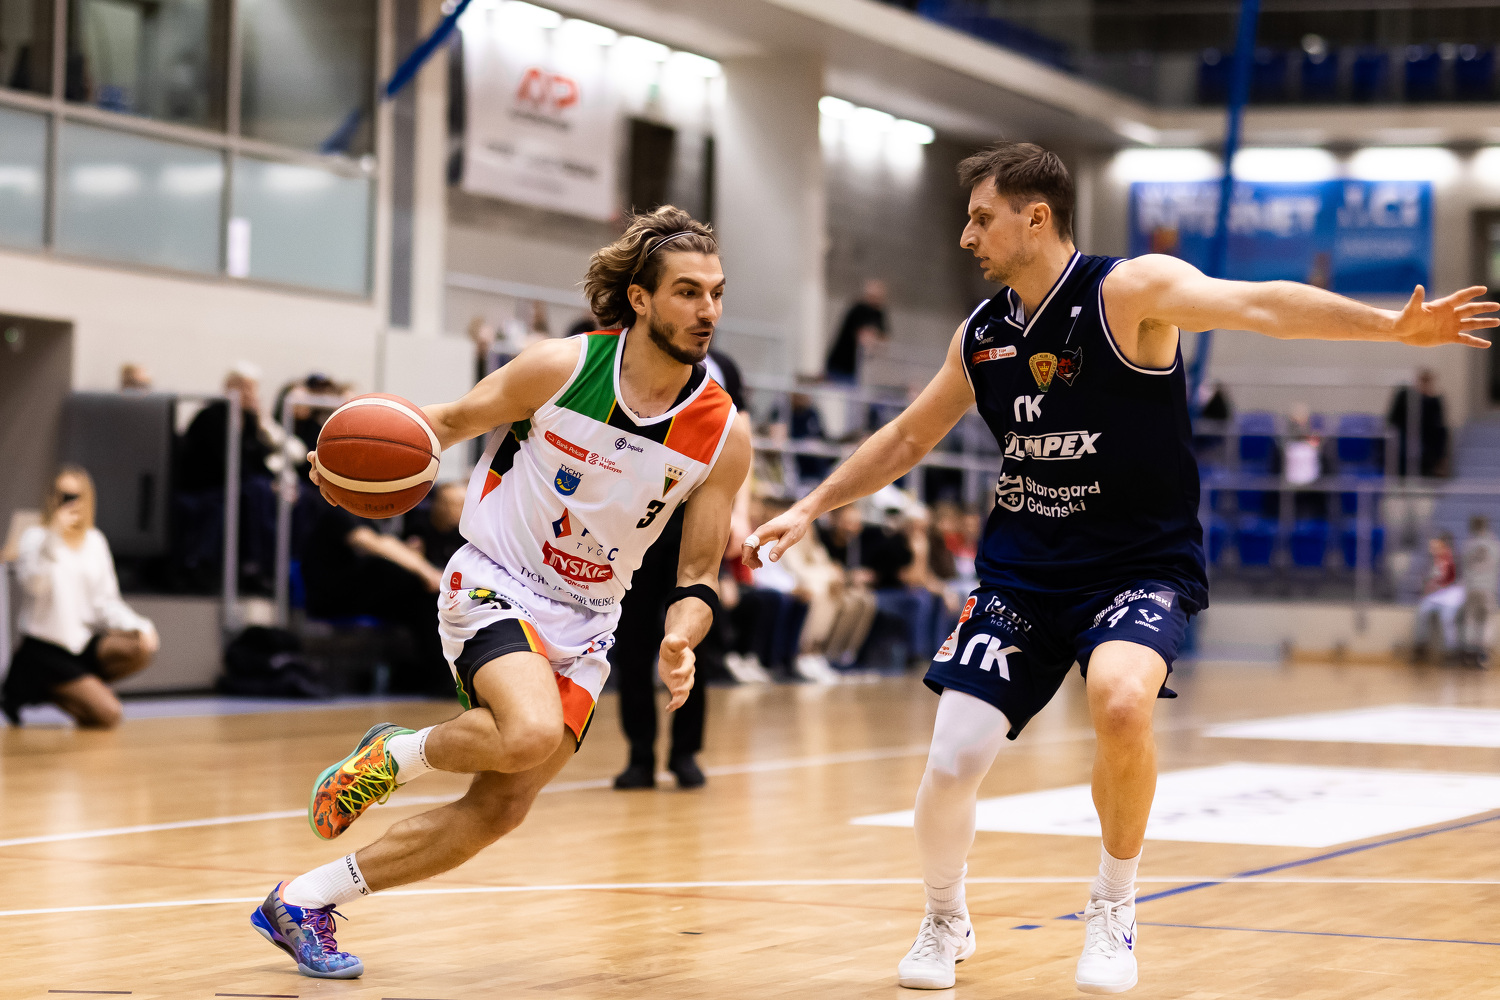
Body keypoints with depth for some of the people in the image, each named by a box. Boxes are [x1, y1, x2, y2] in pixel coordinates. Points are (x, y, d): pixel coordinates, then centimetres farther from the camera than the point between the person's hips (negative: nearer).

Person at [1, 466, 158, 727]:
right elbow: (32, 583, -24)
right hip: (46, 649, -6)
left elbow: (106, 601, 10)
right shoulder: (35, 537, -5)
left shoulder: (94, 541, 11)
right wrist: (55, 534, -30)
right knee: (108, 715, -22)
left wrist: (139, 627, -7)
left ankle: (78, 689, -2)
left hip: (85, 640, 6)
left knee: (142, 649, -25)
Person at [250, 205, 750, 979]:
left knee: (498, 809, -3)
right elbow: (453, 420, 1)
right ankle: (395, 754, -1)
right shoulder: (561, 369, -14)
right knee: (531, 734, -33)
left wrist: (679, 641, -22)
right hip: (493, 587, -4)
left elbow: (698, 576, 0)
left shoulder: (723, 436, -7)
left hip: (584, 623, 4)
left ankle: (304, 902, 13)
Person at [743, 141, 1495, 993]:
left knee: (1121, 700, -34)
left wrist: (1393, 326, -42)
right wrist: (811, 509, 22)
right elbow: (907, 439, 21)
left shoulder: (1131, 291, -13)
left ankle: (1115, 911, -8)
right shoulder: (981, 337, 5)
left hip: (1142, 566, -5)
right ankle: (945, 922, 24)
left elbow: (1254, 304, -29)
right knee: (951, 764, -8)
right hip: (1024, 571, 5)